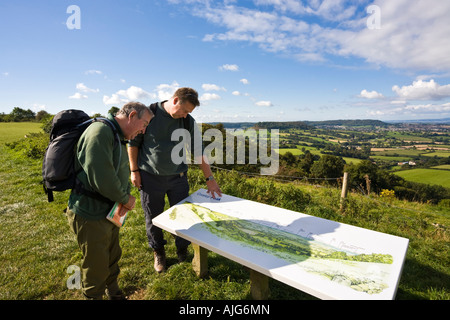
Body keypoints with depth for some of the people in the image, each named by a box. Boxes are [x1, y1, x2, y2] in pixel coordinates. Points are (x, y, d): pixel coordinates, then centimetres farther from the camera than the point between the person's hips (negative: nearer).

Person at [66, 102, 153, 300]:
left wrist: (125, 196, -3)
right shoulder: (100, 132, -25)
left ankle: (113, 292, 49)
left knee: (112, 257, 26)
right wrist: (125, 199, -15)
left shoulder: (117, 137, 9)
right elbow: (102, 178, -31)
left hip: (109, 212, 10)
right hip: (90, 216, -10)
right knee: (96, 267, 11)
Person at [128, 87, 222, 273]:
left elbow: (198, 151, -1)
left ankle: (183, 251, 34)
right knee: (153, 218, 11)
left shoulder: (188, 121, -4)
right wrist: (134, 171, -2)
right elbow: (133, 142, 0)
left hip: (177, 177, 2)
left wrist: (210, 179, -2)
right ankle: (158, 252, 35)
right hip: (150, 177, -1)